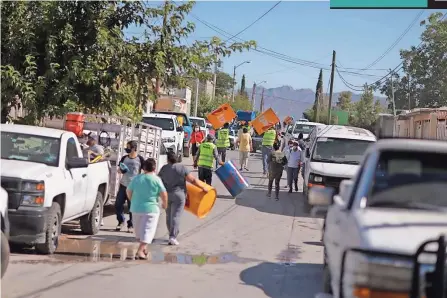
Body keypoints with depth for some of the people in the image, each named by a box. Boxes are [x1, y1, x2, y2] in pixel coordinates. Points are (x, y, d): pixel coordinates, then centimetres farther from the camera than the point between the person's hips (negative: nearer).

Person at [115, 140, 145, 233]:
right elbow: (119, 170, 18)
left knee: (132, 207, 0)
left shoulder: (140, 159, -5)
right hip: (123, 185, 5)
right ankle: (121, 221, 25)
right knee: (118, 204, 4)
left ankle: (130, 225, 12)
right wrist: (121, 170, -6)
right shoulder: (124, 158, 8)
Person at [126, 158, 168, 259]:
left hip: (136, 208, 5)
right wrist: (164, 204, 8)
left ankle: (143, 248, 34)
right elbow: (164, 194, -10)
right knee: (147, 230, -3)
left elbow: (128, 191, 9)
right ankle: (140, 250, -15)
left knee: (139, 230, 20)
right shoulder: (156, 179, -9)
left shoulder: (136, 178, 3)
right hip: (151, 209, -5)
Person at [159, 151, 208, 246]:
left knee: (169, 216, 16)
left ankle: (172, 235, 24)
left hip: (166, 194, 3)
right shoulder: (182, 168, -8)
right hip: (178, 195, -3)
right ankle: (172, 238, -12)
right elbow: (192, 180, -9)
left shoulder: (164, 168, 1)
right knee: (176, 216, -4)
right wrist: (203, 187, 0)